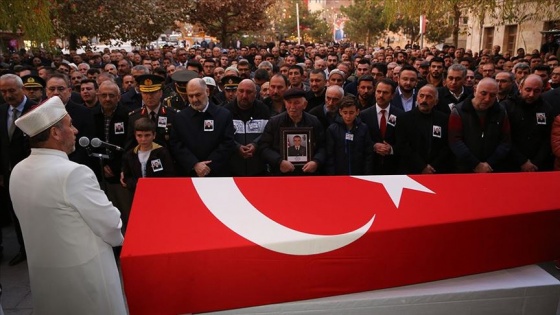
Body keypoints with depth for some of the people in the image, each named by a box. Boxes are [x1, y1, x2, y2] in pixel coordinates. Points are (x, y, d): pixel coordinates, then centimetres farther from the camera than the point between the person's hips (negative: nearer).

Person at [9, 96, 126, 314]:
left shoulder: (17, 172, -1)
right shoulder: (73, 173, -26)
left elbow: (42, 222, 9)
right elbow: (110, 224, -20)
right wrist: (118, 239, 2)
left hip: (41, 269, 7)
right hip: (83, 271, -7)